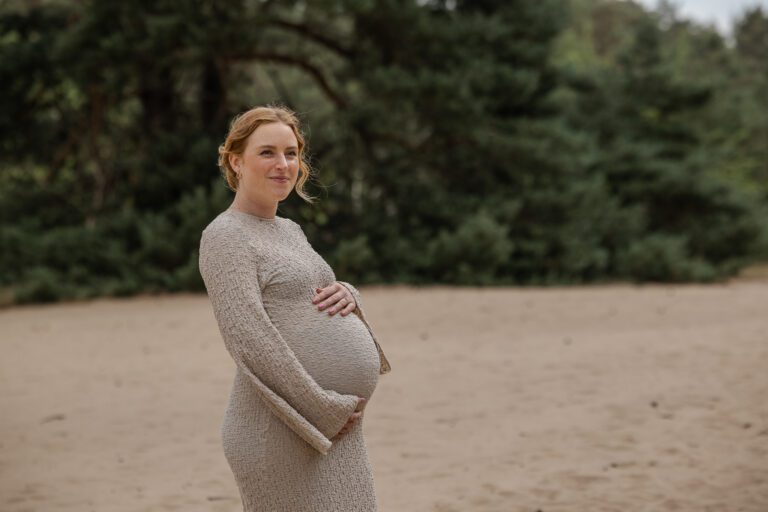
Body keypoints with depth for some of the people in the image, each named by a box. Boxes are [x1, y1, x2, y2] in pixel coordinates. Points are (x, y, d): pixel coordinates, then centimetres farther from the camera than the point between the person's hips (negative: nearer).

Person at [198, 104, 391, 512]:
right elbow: (251, 343, -17)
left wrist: (346, 295, 1)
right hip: (282, 433, -8)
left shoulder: (289, 230, 18)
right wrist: (326, 410, -16)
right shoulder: (226, 237, -8)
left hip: (334, 429, 8)